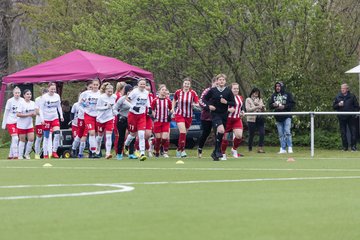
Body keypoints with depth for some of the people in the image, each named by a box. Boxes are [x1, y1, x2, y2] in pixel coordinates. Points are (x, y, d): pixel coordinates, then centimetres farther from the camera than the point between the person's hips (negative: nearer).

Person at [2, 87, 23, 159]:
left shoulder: (22, 101, -1)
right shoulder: (10, 101, -6)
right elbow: (6, 113, 1)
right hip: (10, 122, -3)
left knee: (14, 139, 7)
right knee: (15, 138, -14)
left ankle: (11, 155, 18)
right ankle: (15, 155, -13)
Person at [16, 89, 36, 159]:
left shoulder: (33, 103, 5)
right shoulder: (22, 103, -15)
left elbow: (34, 113, 17)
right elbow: (18, 114, -19)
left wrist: (34, 114, -8)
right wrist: (28, 114, -22)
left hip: (30, 125, 5)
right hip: (22, 125, -5)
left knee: (31, 139, -2)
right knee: (22, 140, 2)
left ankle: (27, 154, 16)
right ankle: (20, 156, 13)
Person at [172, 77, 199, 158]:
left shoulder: (193, 93, -5)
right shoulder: (178, 92, -3)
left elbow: (198, 104, -5)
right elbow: (174, 100, 16)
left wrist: (195, 104, -27)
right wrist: (173, 108, 6)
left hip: (189, 116, 2)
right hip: (179, 114, -2)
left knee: (184, 133, 10)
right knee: (182, 132, -18)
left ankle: (179, 149, 27)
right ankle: (182, 150, -14)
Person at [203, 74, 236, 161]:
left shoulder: (228, 91, 1)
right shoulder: (212, 90, -2)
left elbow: (233, 103, 3)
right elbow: (205, 99, 9)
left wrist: (226, 102, -15)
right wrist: (209, 105, -8)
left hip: (224, 115, 3)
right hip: (215, 114, -3)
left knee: (220, 134, 8)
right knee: (221, 130, -26)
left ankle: (215, 153, 22)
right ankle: (218, 150, -15)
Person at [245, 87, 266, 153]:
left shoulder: (260, 99, 16)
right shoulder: (248, 100, 2)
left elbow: (263, 110, 16)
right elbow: (248, 109, -10)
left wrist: (263, 107, -7)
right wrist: (257, 107, -17)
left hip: (260, 119, 4)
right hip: (251, 119, -4)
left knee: (262, 133, -9)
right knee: (251, 134, 0)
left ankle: (260, 148, -6)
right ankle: (249, 148, 14)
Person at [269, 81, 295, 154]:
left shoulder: (287, 94, 1)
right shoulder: (273, 96, 12)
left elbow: (292, 104, -4)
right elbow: (270, 105, 13)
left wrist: (284, 106, -15)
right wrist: (273, 105, -10)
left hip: (287, 117, -4)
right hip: (278, 118, 4)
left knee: (287, 132, -13)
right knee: (281, 134, 5)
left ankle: (290, 148, -6)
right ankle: (283, 149, 8)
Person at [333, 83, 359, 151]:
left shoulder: (352, 96, 2)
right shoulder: (338, 97, 7)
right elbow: (334, 106, 10)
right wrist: (338, 105, -10)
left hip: (351, 117, -2)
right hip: (342, 118, 2)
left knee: (353, 132, -4)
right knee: (343, 133, 4)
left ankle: (353, 146, 2)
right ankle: (345, 147, 12)